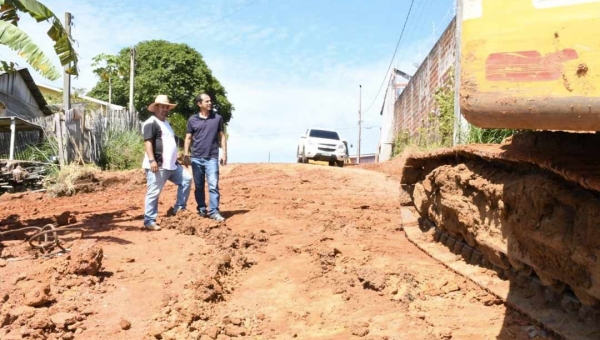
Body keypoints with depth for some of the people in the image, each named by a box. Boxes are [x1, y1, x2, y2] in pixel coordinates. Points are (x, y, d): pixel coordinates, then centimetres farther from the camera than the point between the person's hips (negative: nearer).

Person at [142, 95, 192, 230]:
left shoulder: (166, 123, 22)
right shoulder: (151, 123, -8)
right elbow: (148, 142, -18)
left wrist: (175, 159, 28)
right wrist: (152, 160, -26)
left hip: (172, 165, 10)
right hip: (158, 165, -10)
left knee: (186, 179, 9)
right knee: (153, 193, -5)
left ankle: (179, 208, 14)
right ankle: (149, 221, 2)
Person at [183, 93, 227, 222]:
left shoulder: (217, 118, 4)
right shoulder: (192, 120, 4)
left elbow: (222, 136, 7)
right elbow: (188, 139, 6)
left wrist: (224, 153, 0)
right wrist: (185, 155, -1)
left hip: (212, 158, -1)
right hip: (196, 158, 1)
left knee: (213, 185, -9)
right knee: (199, 186, 9)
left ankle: (214, 211, -4)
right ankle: (202, 210, 22)